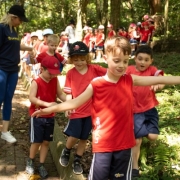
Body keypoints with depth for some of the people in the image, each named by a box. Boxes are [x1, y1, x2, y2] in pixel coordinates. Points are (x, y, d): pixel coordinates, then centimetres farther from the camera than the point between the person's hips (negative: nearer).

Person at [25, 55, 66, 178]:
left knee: (46, 141, 10)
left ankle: (41, 165, 23)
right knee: (37, 141, 3)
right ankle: (30, 161, 28)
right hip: (37, 117, -4)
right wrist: (47, 104, -40)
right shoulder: (36, 82, -17)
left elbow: (60, 94, 1)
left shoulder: (55, 80, -1)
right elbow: (32, 98, -27)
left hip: (50, 117, 5)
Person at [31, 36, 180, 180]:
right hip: (103, 143, -2)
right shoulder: (96, 85, -8)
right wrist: (49, 109, -19)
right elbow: (75, 103, -11)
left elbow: (158, 79, 0)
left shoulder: (129, 80, 0)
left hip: (124, 142, 3)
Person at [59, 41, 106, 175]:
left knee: (84, 138, 12)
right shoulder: (70, 73, -5)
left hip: (91, 110, 1)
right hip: (76, 111, -1)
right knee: (74, 136, 0)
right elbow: (69, 93, -2)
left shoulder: (94, 69, -5)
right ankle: (66, 152, 32)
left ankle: (77, 161, 32)